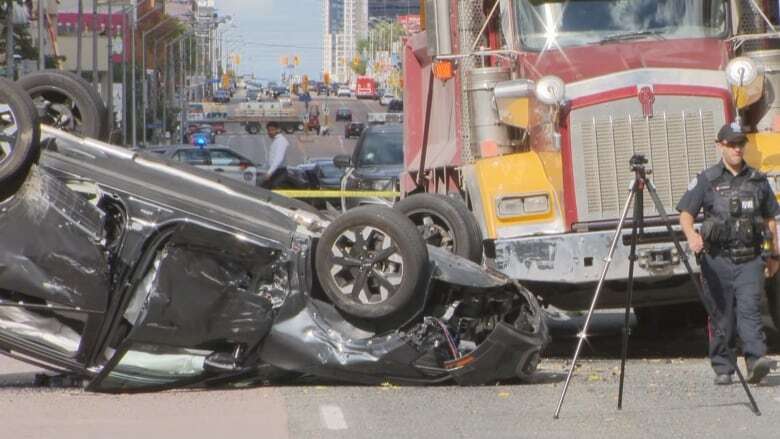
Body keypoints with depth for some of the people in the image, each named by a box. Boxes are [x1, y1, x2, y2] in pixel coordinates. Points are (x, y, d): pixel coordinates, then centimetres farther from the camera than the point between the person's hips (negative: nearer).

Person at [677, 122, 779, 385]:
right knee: (722, 315, 3)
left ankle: (756, 360, -24)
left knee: (749, 309, -13)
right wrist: (691, 234, -25)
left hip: (750, 260, 1)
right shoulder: (706, 181, 3)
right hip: (718, 259, -1)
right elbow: (685, 214, -3)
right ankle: (722, 369, 10)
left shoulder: (758, 181, 12)